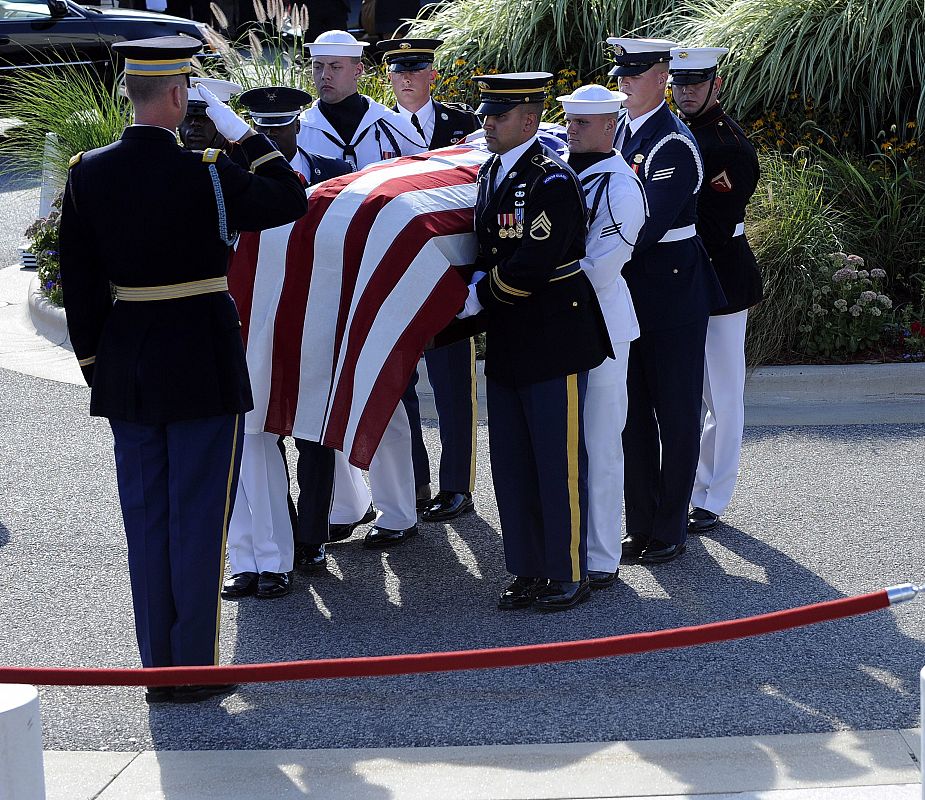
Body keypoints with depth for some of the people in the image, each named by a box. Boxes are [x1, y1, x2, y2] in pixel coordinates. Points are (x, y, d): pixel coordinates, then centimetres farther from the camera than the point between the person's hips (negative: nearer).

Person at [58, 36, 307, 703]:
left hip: (125, 366, 5)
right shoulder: (206, 174, -16)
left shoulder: (88, 173, -2)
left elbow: (79, 282, 4)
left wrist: (94, 363, 13)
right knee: (199, 517, 4)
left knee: (145, 517, 12)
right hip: (203, 365, -5)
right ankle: (194, 669, 8)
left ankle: (158, 668, 18)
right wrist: (243, 132, 4)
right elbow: (292, 199, -1)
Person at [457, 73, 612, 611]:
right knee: (511, 463, 11)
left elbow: (533, 263, -22)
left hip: (555, 339, -9)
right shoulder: (490, 173, 11)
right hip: (507, 343, 9)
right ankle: (530, 571, 21)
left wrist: (477, 297, -14)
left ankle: (570, 575, 9)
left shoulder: (553, 181, -16)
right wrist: (480, 282, 4)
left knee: (560, 462, -1)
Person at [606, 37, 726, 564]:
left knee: (676, 411, 3)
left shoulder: (673, 144, -17)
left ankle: (671, 530, 11)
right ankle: (642, 525, 21)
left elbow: (651, 225, -23)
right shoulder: (618, 130, 9)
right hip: (627, 292, 8)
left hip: (672, 293, -8)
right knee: (633, 409, 12)